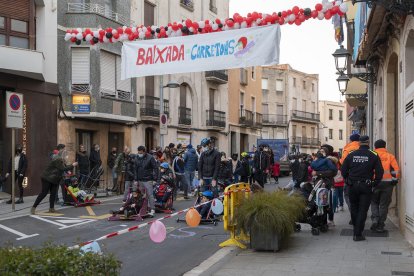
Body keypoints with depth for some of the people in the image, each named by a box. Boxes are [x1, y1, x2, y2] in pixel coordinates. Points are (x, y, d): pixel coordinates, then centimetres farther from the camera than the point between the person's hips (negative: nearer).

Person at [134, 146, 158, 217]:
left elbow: (155, 168, -6)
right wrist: (135, 179, 7)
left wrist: (155, 179, -10)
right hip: (140, 180, 5)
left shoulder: (150, 158, -8)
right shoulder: (137, 158, 7)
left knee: (150, 195, -8)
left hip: (148, 180, -5)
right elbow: (135, 169, 12)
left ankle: (152, 209, -6)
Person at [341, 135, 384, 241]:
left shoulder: (351, 155, 0)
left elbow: (343, 171, 3)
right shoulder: (374, 155, -5)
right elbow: (379, 172, -7)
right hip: (366, 187, -2)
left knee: (354, 208, 18)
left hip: (353, 186, 2)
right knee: (363, 210, 2)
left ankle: (356, 230, 28)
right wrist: (374, 183, 7)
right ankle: (358, 234, -2)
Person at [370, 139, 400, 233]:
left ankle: (375, 220, -3)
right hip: (387, 183, 0)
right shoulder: (390, 156, 5)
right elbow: (396, 169, -3)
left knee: (374, 202, 17)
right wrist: (394, 180, 6)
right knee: (384, 204, 7)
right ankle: (380, 226, 8)